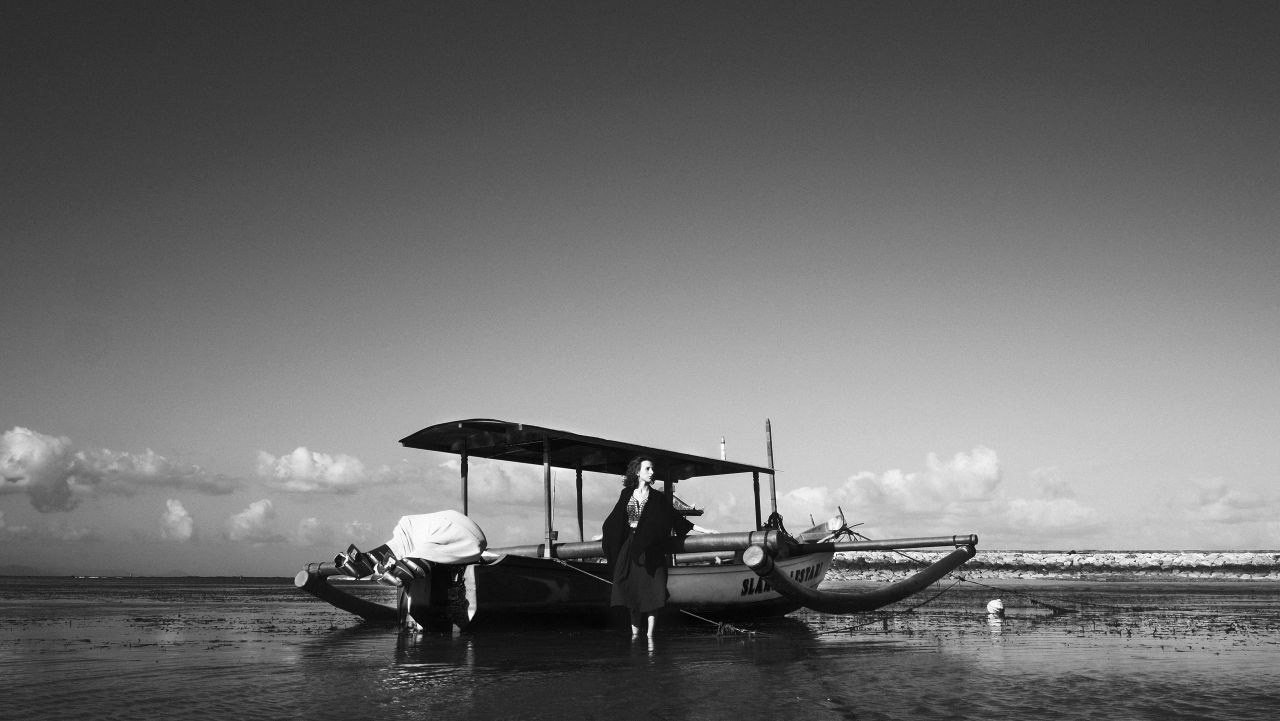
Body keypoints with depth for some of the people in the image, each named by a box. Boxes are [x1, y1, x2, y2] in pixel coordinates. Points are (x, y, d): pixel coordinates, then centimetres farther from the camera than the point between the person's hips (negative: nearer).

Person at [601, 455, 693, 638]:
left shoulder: (658, 497, 4)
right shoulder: (627, 494, 7)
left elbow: (674, 518, 8)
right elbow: (615, 519, 20)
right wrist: (604, 535, 29)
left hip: (651, 550, -1)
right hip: (629, 549, 1)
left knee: (652, 592, -9)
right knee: (632, 590, 2)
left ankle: (650, 636, -4)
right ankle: (634, 633, 14)